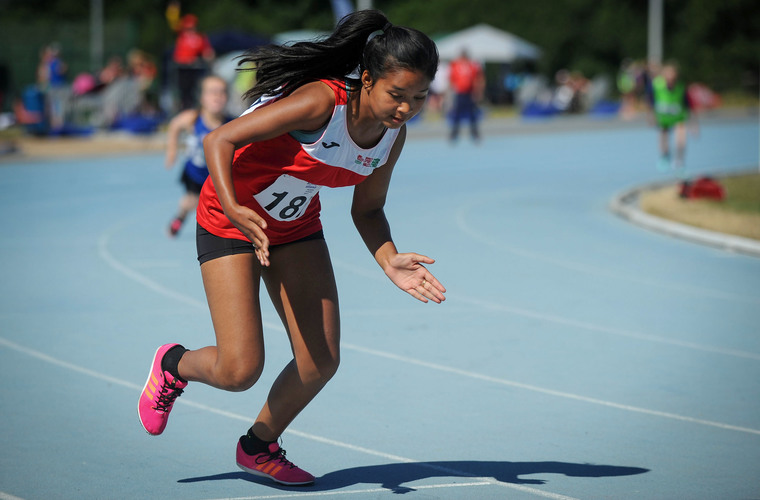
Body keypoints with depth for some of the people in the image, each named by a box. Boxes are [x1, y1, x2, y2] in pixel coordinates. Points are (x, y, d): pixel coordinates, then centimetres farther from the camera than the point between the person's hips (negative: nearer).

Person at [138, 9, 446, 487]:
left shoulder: (394, 134, -10)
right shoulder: (321, 102, -32)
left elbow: (367, 209, 5)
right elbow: (218, 141, -31)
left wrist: (390, 261, -13)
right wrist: (233, 209, -46)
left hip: (297, 227, 7)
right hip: (231, 221, -6)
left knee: (322, 362, 0)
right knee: (240, 371, -13)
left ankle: (259, 446, 27)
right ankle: (174, 364, 23)